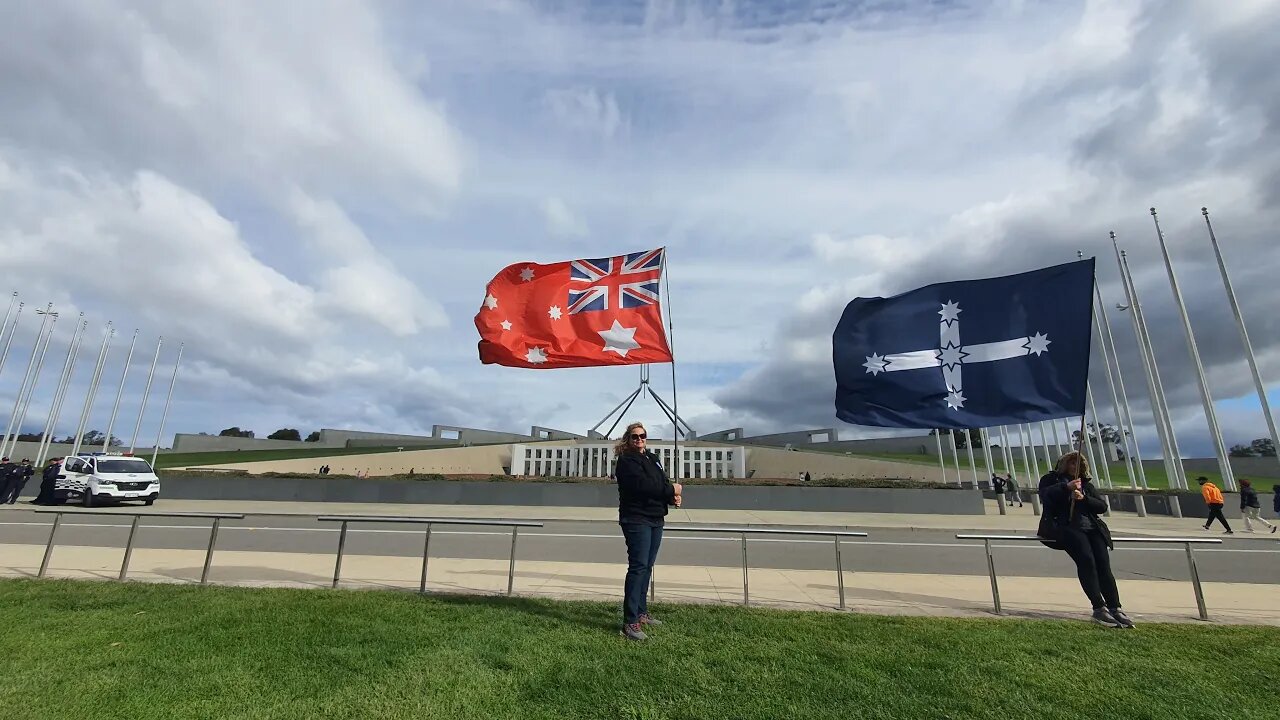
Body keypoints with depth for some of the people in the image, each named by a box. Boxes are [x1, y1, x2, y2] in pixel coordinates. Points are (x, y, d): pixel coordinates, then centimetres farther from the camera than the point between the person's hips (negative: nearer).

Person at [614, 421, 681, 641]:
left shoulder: (652, 458, 17)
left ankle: (641, 612, 26)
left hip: (655, 519, 8)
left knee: (647, 567, 14)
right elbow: (643, 485, -23)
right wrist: (671, 489, -13)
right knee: (638, 567, -11)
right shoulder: (627, 461, -10)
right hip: (637, 520, -8)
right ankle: (630, 623, -8)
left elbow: (663, 482, 14)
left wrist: (672, 496, -8)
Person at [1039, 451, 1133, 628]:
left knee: (1103, 562, -19)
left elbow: (1102, 506, 15)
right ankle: (1099, 608, -26)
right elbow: (1045, 495, -6)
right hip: (1064, 526, -4)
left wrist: (1083, 498, -4)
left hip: (1090, 527, 4)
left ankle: (1115, 608, -19)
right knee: (1086, 559, -26)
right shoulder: (1051, 479, 14)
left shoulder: (1086, 483, 26)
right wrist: (1066, 486, -19)